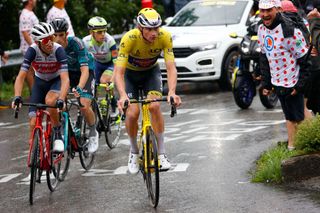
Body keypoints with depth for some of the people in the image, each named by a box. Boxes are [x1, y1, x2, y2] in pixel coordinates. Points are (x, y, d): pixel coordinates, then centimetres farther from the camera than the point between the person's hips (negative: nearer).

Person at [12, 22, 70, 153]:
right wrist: (17, 97, -44)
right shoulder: (33, 51, -25)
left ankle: (58, 134, -13)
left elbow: (65, 79, -36)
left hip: (57, 80, -2)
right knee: (34, 123, -9)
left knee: (50, 101, -35)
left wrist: (61, 100, -51)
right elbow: (21, 77, -28)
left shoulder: (58, 50, -29)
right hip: (40, 82, 2)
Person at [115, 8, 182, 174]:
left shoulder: (165, 37, -29)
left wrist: (172, 92, -47)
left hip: (151, 71, 1)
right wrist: (123, 96, -53)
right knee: (132, 112, -18)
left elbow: (171, 68, -30)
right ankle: (134, 152, 8)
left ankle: (161, 153, -11)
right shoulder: (129, 39, -34)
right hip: (130, 73, -1)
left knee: (154, 106, -23)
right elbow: (119, 72, -36)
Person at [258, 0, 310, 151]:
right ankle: (291, 146, 22)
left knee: (299, 117, -1)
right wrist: (266, 83, 12)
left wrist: (300, 85, -17)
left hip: (293, 83, -7)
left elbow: (305, 59, -17)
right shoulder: (261, 30, 4)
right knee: (289, 117, 15)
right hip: (277, 83, 7)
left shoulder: (289, 31, -21)